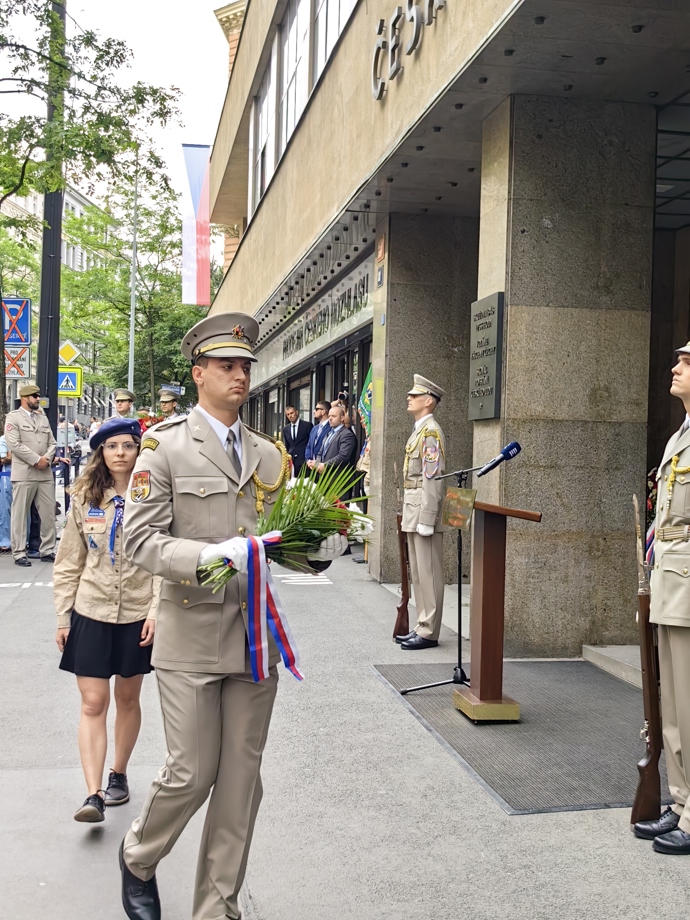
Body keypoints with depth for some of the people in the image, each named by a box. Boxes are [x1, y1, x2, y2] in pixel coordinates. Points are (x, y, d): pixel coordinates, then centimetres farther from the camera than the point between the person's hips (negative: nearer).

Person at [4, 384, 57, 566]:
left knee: (48, 513, 6)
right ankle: (19, 553, 5)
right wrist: (36, 459, -14)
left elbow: (52, 443, 14)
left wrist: (47, 459, -5)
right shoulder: (13, 417, -1)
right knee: (20, 514, -1)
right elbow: (14, 444, -12)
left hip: (45, 473, 6)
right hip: (23, 474, -6)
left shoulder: (43, 418, 17)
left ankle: (47, 550, 14)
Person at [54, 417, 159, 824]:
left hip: (136, 614, -1)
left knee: (127, 699, 14)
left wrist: (157, 613, -13)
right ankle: (94, 794, -2)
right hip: (91, 613, 1)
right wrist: (63, 616, 3)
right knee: (93, 704, -3)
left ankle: (119, 774, 32)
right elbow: (69, 563, 5)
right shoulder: (85, 499, 1)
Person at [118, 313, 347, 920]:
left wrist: (318, 548, -8)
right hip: (192, 634, -4)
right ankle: (138, 858, 32)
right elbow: (141, 537, -11)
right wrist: (212, 555, -25)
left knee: (242, 778, 9)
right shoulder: (164, 445, -4)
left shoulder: (271, 454, 11)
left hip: (256, 632, 5)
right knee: (192, 773, 0)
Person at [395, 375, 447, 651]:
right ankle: (422, 627, 22)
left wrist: (426, 519, -22)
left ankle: (429, 633, 3)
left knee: (428, 573, -3)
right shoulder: (418, 430, 17)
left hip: (424, 511, -10)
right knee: (418, 573, 14)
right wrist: (409, 514, 18)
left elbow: (433, 477, -19)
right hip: (412, 512, 10)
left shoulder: (431, 431, -13)